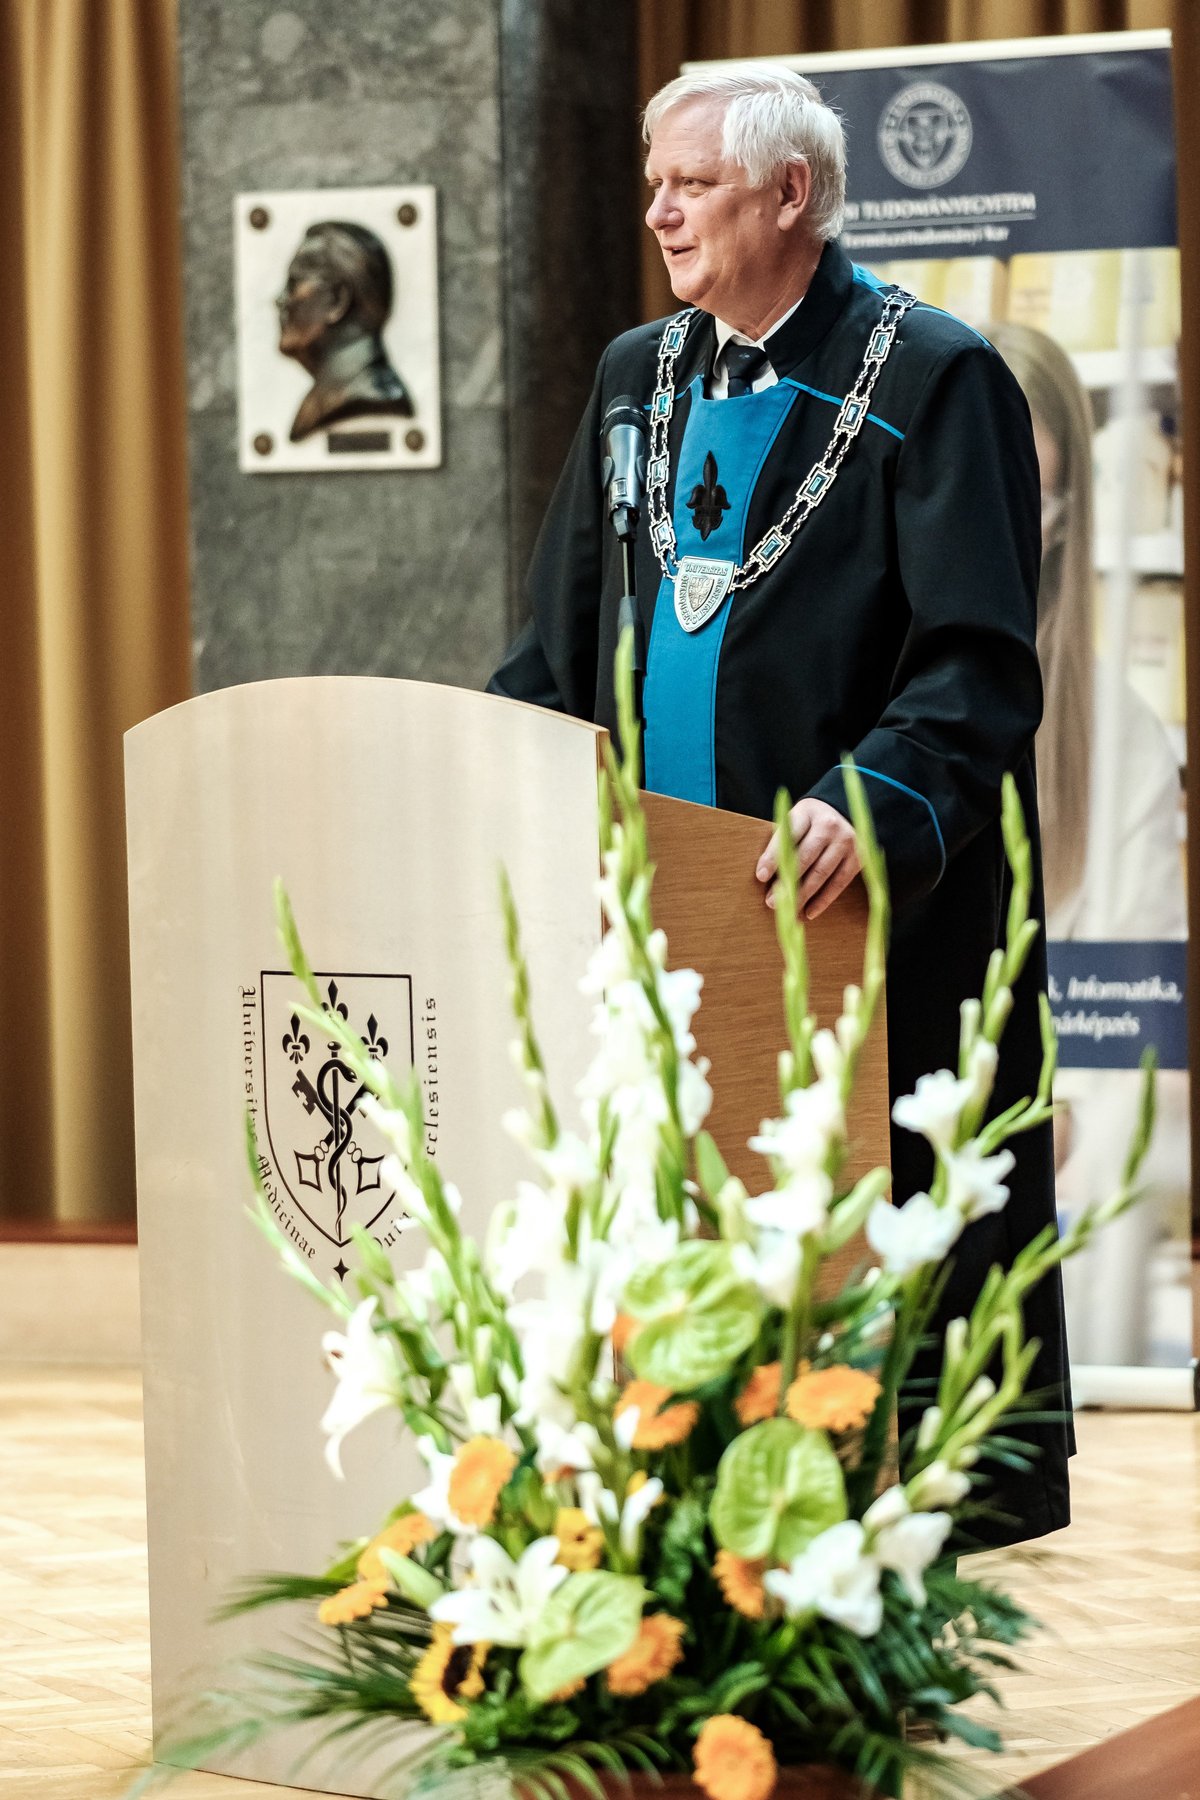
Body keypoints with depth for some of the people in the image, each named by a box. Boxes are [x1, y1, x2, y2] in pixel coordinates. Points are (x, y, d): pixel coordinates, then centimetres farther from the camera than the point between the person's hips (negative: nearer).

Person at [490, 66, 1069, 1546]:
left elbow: (979, 664, -14)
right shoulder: (638, 378, 15)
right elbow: (565, 648, 19)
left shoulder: (933, 380, -6)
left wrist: (874, 802, -30)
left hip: (874, 924, -6)